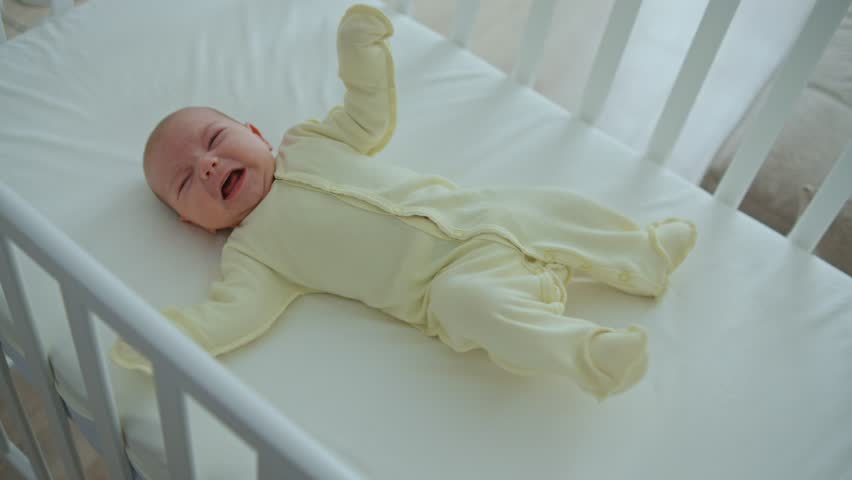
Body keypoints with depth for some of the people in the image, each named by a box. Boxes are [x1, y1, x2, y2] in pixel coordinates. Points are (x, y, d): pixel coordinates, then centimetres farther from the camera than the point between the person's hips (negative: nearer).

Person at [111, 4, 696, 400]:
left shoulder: (309, 141, 15)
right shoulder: (251, 247, 3)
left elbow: (373, 120, 24)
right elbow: (235, 311, -10)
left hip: (478, 213, 5)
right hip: (449, 277, -5)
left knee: (552, 205, -3)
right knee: (474, 303, -34)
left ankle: (642, 256, 15)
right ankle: (583, 350, -36)